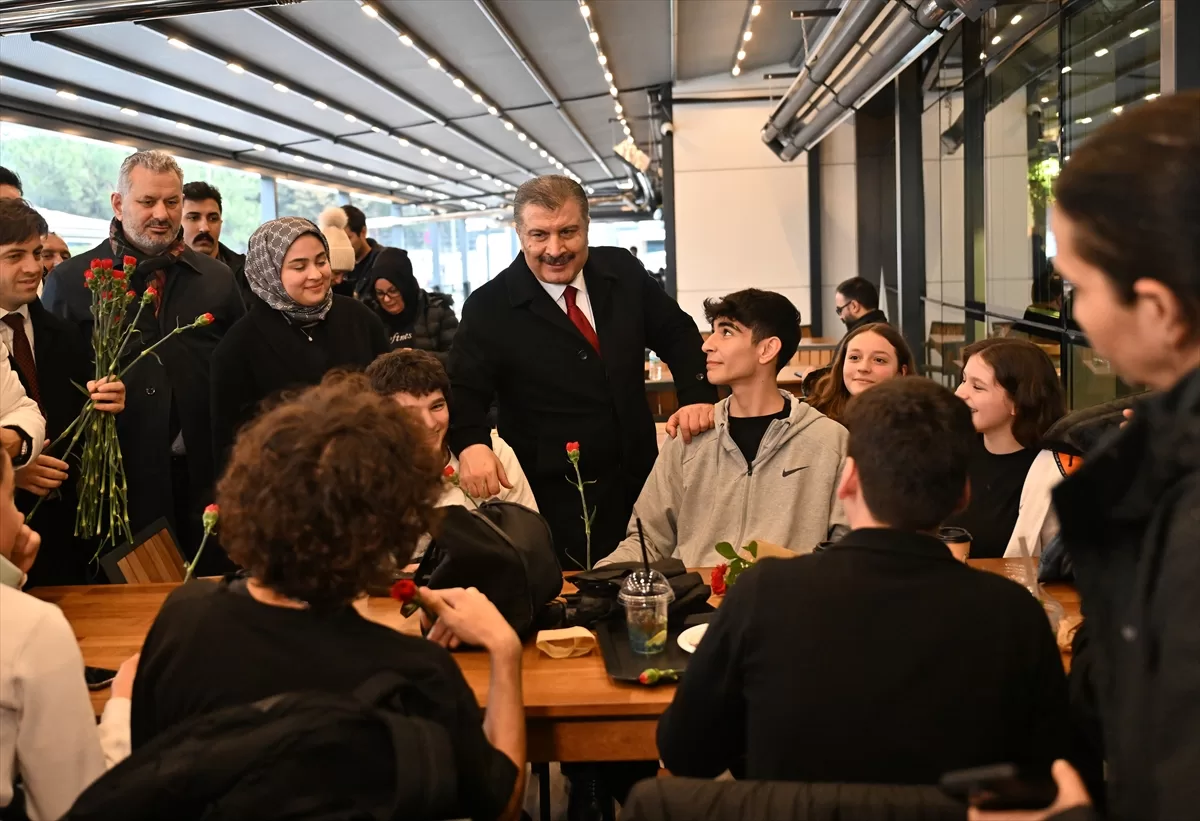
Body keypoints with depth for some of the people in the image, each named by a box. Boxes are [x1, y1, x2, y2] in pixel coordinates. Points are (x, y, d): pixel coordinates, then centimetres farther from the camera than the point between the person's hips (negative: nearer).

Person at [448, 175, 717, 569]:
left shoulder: (622, 272, 2)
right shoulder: (489, 308, -8)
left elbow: (677, 334, 11)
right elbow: (463, 391, -10)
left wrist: (697, 393, -7)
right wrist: (471, 444, -31)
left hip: (638, 485, 4)